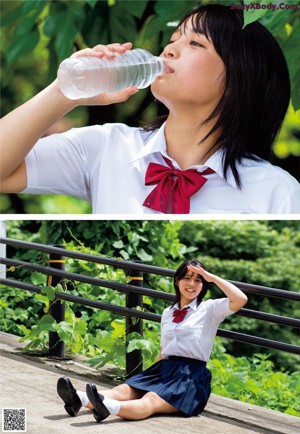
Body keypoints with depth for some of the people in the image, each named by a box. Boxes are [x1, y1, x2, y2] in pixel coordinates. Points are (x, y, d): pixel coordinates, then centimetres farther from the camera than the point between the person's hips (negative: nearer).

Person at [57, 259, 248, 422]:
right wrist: (151, 377, 11)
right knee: (123, 391, -22)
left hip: (191, 377, -7)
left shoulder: (209, 309, 1)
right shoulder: (168, 313, 19)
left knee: (150, 402, -35)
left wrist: (212, 277, -11)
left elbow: (240, 299, -16)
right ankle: (80, 399, -47)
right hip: (165, 369, 7)